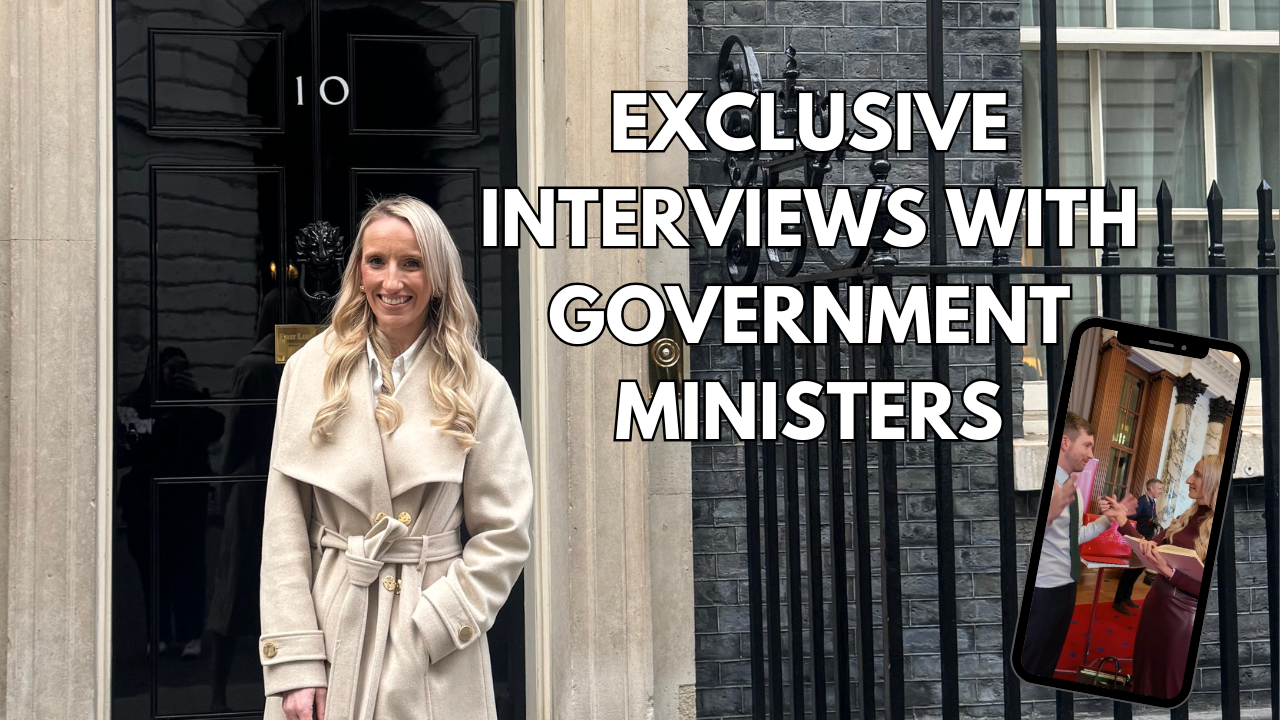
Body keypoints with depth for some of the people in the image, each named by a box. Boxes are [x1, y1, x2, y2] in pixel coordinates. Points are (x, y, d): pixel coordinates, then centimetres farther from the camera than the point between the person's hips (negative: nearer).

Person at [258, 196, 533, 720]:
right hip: (328, 627, 1)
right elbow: (285, 525, 0)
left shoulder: (480, 388, -1)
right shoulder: (310, 371, 3)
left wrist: (429, 627, -12)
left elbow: (503, 534, -2)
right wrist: (295, 659, -8)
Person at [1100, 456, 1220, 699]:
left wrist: (1168, 571, -29)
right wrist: (1122, 519, -6)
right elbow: (1150, 546, 4)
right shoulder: (1188, 517, 2)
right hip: (1156, 602, 7)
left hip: (1183, 615, -7)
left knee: (1169, 684, 12)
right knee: (1146, 670, 21)